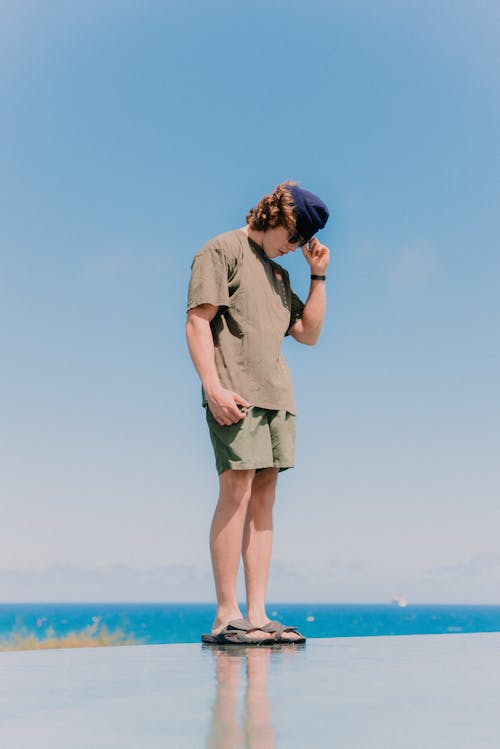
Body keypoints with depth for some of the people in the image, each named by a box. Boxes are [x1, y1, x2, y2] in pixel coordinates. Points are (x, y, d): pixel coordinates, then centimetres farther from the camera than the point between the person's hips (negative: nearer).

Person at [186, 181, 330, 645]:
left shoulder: (278, 274, 25)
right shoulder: (222, 251, 3)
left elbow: (309, 333, 22)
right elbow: (197, 321, -8)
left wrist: (318, 276, 15)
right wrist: (213, 388, -18)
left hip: (276, 397, 8)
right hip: (234, 394, -8)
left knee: (263, 499, 3)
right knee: (237, 491, -12)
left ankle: (257, 616, 4)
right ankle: (225, 617, -9)